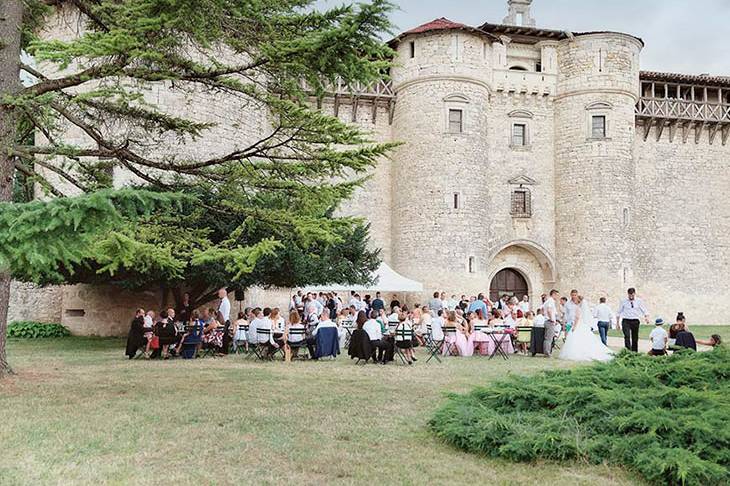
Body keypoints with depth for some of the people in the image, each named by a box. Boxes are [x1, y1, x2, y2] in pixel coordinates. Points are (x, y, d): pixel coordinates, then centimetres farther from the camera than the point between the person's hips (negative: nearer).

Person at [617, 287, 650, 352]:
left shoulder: (638, 301, 3)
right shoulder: (624, 301, 0)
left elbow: (644, 311, 5)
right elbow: (619, 313, 8)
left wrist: (646, 317, -17)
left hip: (635, 321, 2)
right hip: (626, 321, -2)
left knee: (635, 338, 6)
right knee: (627, 336, -18)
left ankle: (634, 352, 16)